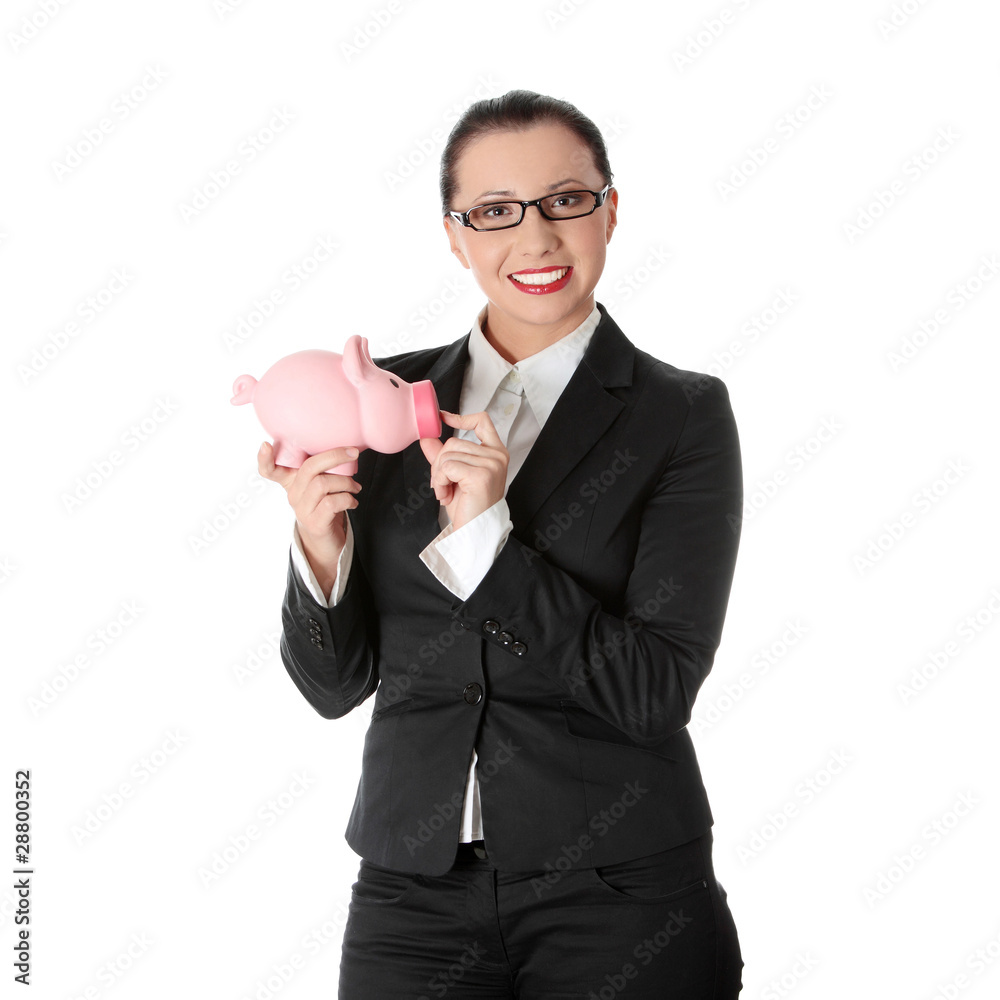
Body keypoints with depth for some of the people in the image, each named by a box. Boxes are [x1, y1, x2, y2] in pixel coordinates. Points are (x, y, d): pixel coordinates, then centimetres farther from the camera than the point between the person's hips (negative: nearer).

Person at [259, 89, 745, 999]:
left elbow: (657, 691, -13)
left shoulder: (684, 414, -5)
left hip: (620, 898, -2)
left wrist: (484, 537, -20)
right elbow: (335, 684, 6)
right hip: (412, 889, 3)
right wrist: (320, 543, -13)